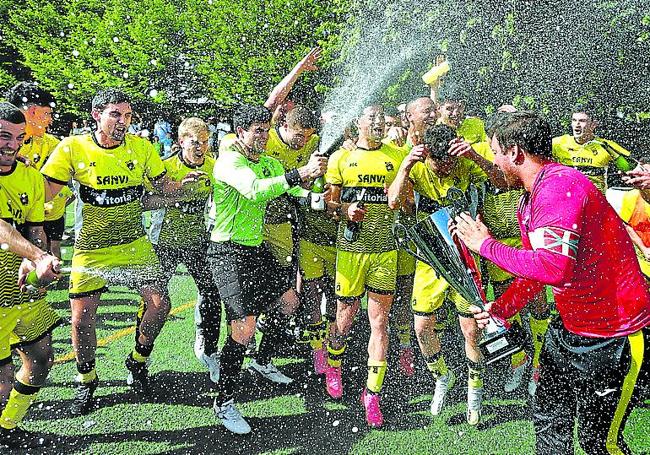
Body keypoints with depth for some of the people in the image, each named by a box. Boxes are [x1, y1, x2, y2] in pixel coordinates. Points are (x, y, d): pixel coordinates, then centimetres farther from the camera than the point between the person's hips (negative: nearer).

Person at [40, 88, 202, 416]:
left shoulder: (141, 147, -3)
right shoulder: (73, 149, -10)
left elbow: (164, 186, 7)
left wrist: (183, 183, -18)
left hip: (135, 244, 2)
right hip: (91, 248, -2)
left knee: (160, 305, -6)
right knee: (81, 319, 0)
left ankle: (137, 363, 22)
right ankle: (86, 381, 27)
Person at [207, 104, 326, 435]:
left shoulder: (268, 163, 10)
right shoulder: (228, 162, -16)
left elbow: (300, 189, 6)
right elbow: (255, 190, -36)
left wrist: (314, 176, -14)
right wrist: (301, 173, -42)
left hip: (256, 248, 9)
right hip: (228, 252, -9)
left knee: (288, 301, 18)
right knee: (244, 327, -13)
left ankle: (263, 362, 40)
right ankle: (224, 402, 5)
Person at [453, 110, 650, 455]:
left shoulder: (560, 185, -26)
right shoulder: (529, 199, 7)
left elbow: (554, 267, -37)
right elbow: (535, 267, 15)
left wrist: (486, 244, -25)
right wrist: (503, 308, 0)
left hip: (615, 335, -10)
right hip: (569, 327, 10)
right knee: (548, 420, 19)